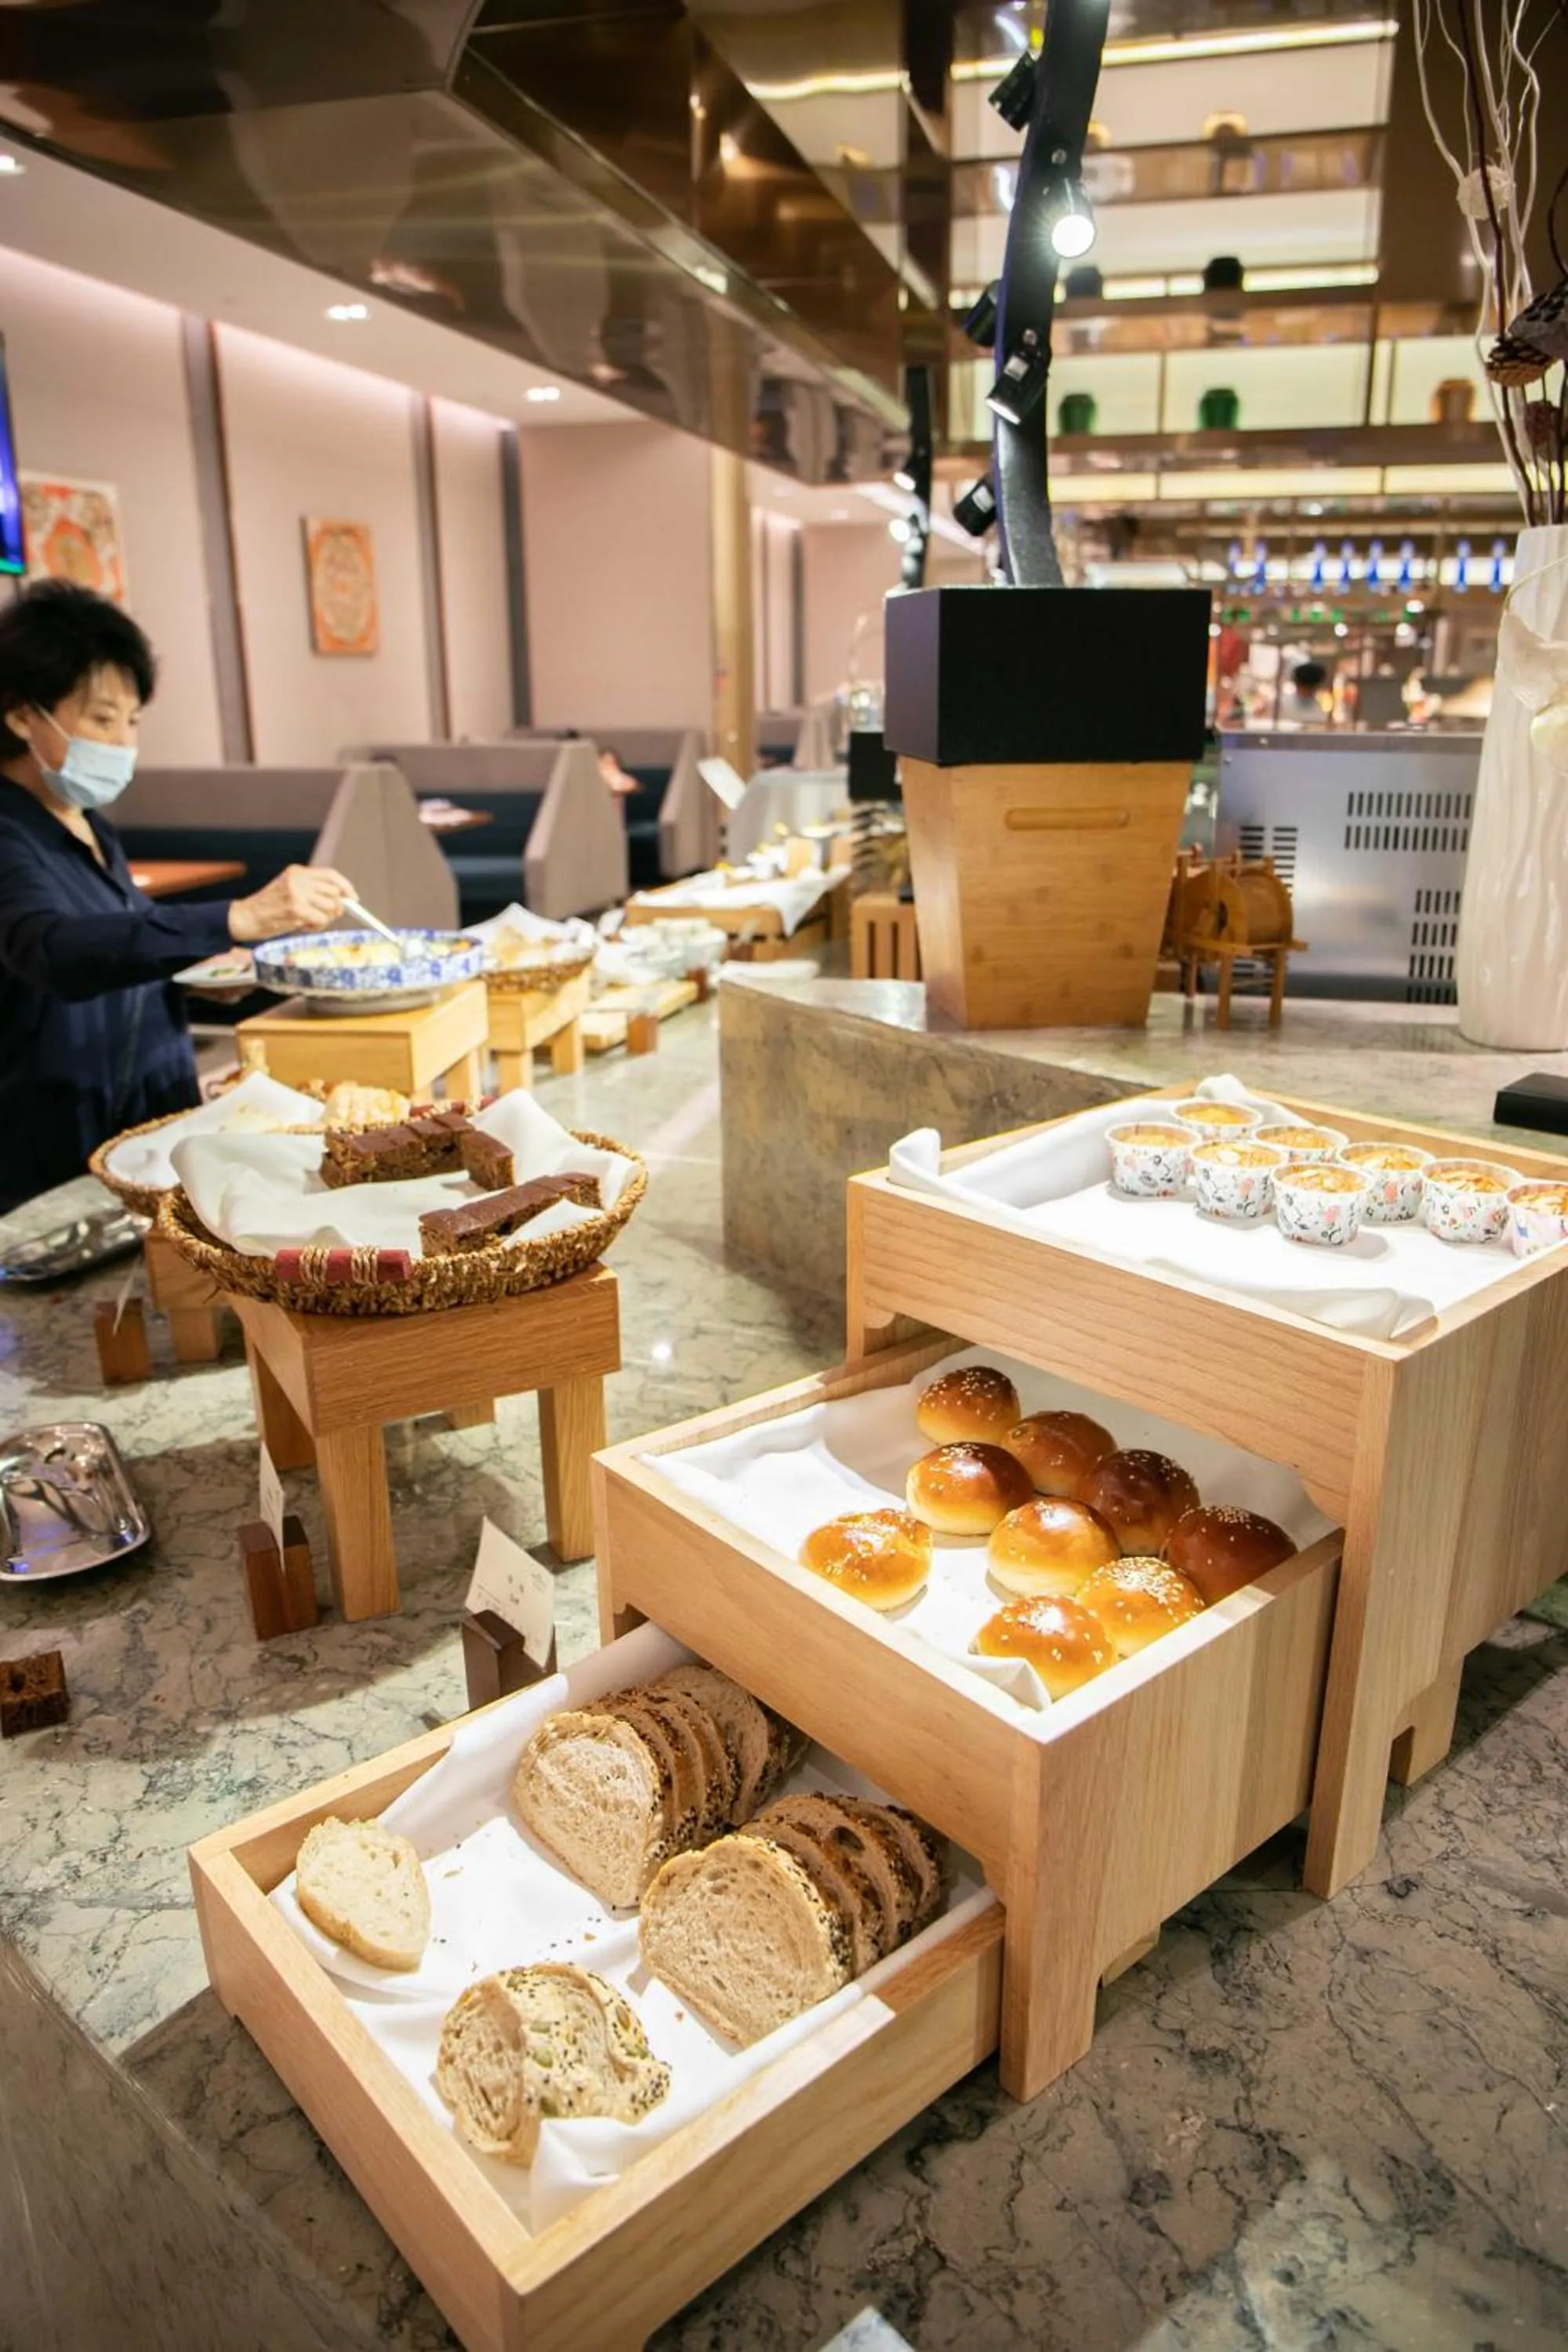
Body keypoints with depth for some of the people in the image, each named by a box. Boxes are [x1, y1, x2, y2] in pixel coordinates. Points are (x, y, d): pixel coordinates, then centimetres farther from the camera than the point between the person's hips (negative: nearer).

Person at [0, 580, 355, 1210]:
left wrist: (201, 969, 5)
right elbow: (56, 953, -38)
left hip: (152, 1141, 8)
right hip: (57, 1175, -8)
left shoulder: (90, 825, 10)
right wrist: (241, 918, -47)